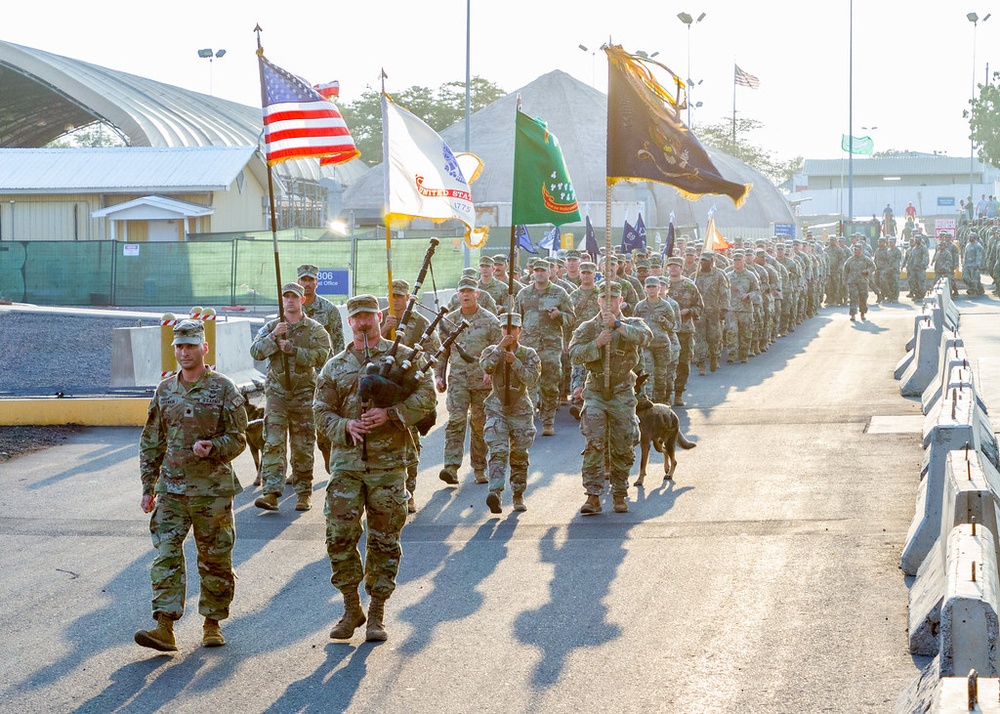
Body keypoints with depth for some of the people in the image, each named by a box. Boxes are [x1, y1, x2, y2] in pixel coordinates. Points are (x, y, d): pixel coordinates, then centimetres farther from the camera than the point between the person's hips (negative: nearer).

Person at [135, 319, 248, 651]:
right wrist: (148, 487, 10)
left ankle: (212, 623, 20)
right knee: (166, 555, -9)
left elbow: (237, 438, -2)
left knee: (215, 561, 5)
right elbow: (151, 442, 14)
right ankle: (164, 627, -13)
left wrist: (212, 447, -22)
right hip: (171, 488, 3)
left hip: (213, 490, -3)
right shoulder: (165, 390, 8)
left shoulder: (223, 389, -3)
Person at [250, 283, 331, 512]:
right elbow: (255, 352, -2)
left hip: (304, 394, -1)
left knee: (303, 447, 3)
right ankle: (270, 492, -14)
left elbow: (321, 355, -11)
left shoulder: (315, 329, 3)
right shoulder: (271, 327, 9)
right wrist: (274, 337, -17)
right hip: (276, 392, 1)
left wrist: (292, 349, -18)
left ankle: (304, 493, 12)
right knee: (272, 443, -9)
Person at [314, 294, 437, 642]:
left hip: (388, 461, -2)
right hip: (346, 460, 2)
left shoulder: (403, 357, 5)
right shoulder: (334, 367, 11)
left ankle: (377, 614, 12)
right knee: (339, 535, -4)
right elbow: (321, 411, 8)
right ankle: (351, 608, 12)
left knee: (384, 540, 2)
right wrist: (346, 425, -12)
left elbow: (426, 397, -4)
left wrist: (390, 413, -17)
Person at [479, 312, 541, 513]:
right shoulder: (492, 351, 4)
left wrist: (515, 362, -22)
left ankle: (518, 495, 19)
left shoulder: (529, 354, 3)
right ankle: (495, 492, -27)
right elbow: (486, 366, -18)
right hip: (497, 409, -1)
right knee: (497, 451, -16)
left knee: (519, 455, 7)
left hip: (521, 410, 1)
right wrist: (500, 348, -23)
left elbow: (531, 379, -12)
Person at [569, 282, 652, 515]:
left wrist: (617, 325, -28)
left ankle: (620, 495, 18)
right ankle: (593, 496, -10)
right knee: (594, 444, -11)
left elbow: (645, 336, -19)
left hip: (622, 393, 1)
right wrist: (597, 343, -21)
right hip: (596, 391, -1)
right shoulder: (588, 327, 6)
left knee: (623, 447, 5)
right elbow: (574, 354, -7)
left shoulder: (632, 324, 5)